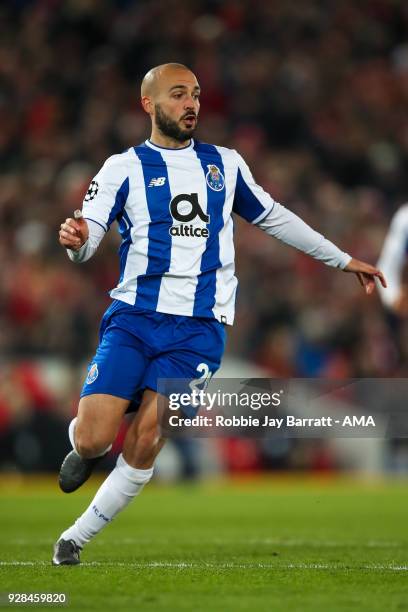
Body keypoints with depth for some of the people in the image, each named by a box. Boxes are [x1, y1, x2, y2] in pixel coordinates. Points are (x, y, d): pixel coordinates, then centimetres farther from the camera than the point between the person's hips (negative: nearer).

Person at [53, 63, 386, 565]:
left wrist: (343, 259, 33)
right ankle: (82, 448, 23)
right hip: (133, 317, -2)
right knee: (93, 438, -14)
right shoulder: (124, 168, 4)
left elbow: (273, 218, 29)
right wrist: (75, 240, -33)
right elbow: (86, 240, -8)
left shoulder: (225, 164, 16)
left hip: (199, 329, 2)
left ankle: (78, 536, 3)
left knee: (144, 444, -13)